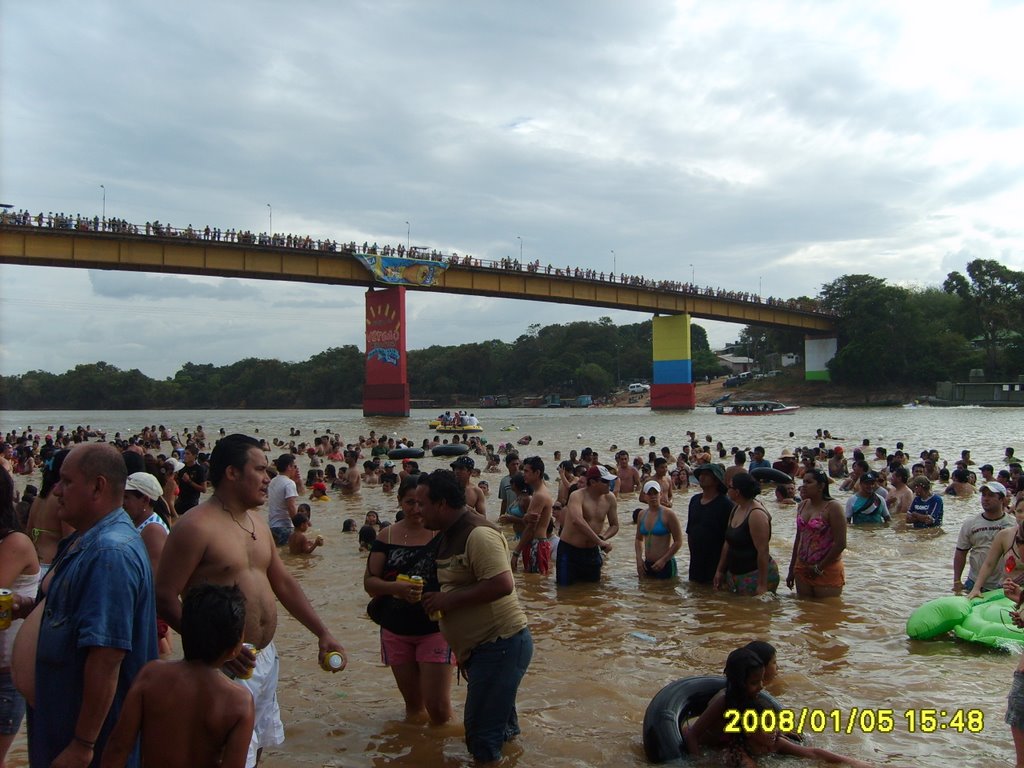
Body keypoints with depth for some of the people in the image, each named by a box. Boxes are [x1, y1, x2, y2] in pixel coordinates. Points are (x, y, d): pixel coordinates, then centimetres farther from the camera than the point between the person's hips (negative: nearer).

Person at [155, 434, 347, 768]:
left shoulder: (257, 524, 11)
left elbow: (284, 583, 16)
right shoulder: (196, 527, -16)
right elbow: (165, 597, -19)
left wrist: (322, 633, 11)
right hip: (226, 664, -8)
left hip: (265, 658, 8)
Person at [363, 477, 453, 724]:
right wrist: (396, 587, -19)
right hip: (396, 631, 3)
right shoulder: (387, 536, 1)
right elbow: (369, 582, -1)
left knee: (438, 707, -5)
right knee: (413, 703, 16)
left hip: (435, 628, -3)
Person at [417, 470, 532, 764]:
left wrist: (449, 599, -23)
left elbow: (502, 584, -30)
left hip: (501, 644, -10)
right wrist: (436, 599, 8)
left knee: (481, 737, -7)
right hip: (480, 647, 10)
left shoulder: (478, 534, -20)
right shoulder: (448, 535, 12)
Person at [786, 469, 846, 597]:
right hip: (802, 568, 6)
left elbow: (841, 544, -15)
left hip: (827, 571, -6)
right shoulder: (803, 505, 8)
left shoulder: (833, 507, -13)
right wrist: (792, 569, 13)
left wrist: (819, 567, -10)